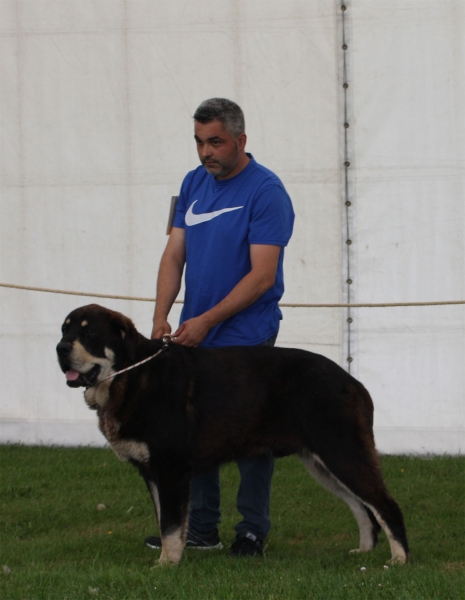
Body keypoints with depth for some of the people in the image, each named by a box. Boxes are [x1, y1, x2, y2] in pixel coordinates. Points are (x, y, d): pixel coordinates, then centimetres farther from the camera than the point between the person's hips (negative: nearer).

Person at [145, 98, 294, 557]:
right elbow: (174, 255, 9)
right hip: (194, 335, 7)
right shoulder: (194, 184, 8)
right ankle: (200, 528, 17)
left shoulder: (265, 191, -13)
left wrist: (207, 320, -18)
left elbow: (262, 275, -17)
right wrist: (161, 316, -5)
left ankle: (253, 530, 10)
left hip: (246, 339, -7)